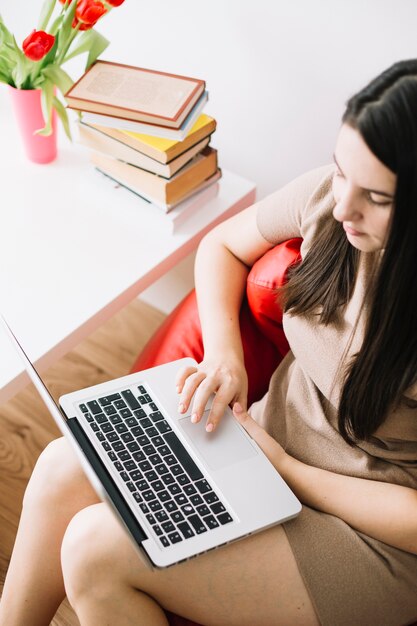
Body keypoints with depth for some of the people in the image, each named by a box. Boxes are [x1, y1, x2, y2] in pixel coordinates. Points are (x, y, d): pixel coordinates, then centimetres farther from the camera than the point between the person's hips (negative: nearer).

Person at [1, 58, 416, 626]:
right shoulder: (330, 194, -11)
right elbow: (223, 245, 8)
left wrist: (286, 469, -16)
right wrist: (224, 352, -8)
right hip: (268, 434, 6)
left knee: (96, 548, -18)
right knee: (62, 470, -8)